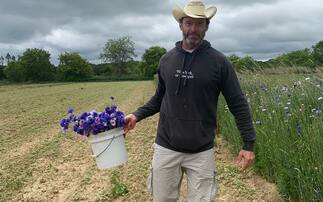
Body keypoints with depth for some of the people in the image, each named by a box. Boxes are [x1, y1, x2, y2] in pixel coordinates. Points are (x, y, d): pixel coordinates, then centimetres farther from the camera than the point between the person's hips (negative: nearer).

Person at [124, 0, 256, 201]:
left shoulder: (219, 61, -5)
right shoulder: (166, 60, 4)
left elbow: (238, 104, -3)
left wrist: (249, 143, -6)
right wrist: (137, 114, 3)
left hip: (202, 151, -2)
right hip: (166, 148, 3)